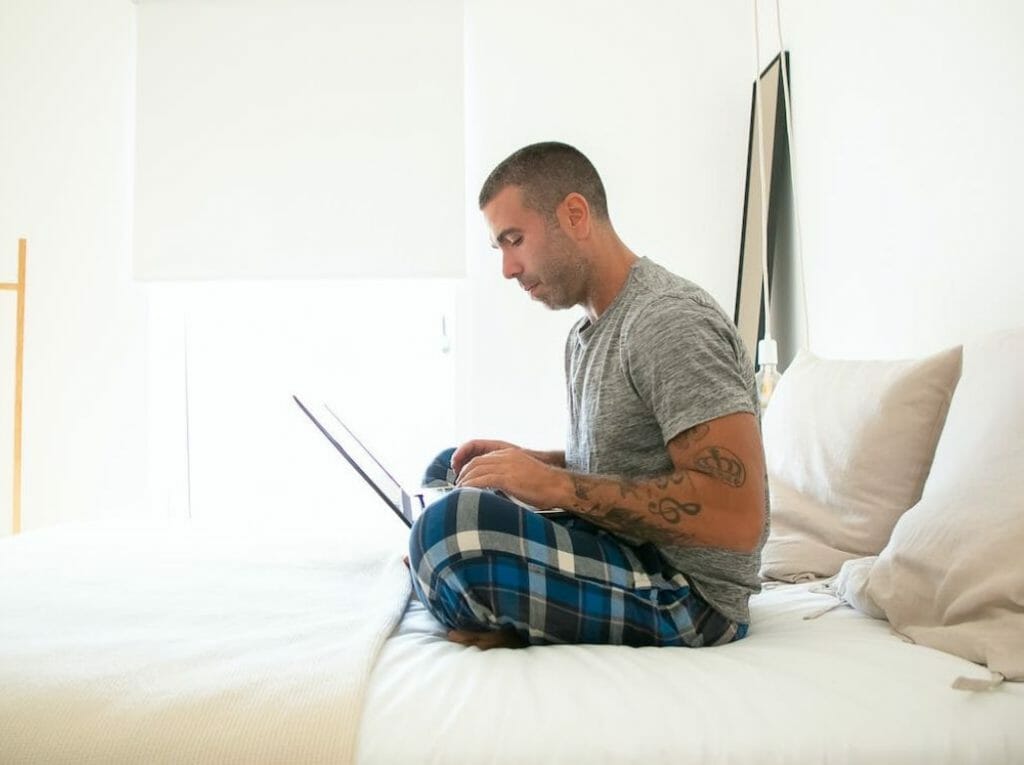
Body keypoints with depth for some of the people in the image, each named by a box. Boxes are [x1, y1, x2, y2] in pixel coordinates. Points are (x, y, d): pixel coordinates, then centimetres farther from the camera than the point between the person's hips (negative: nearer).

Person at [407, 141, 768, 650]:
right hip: (618, 546, 10)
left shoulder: (670, 321, -19)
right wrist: (525, 462, 4)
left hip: (686, 594, -10)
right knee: (450, 470, 18)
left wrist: (556, 485, -23)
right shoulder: (587, 331, 12)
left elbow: (738, 516, -26)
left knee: (453, 524, -31)